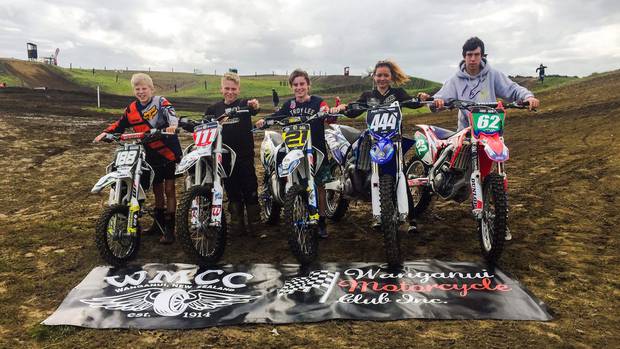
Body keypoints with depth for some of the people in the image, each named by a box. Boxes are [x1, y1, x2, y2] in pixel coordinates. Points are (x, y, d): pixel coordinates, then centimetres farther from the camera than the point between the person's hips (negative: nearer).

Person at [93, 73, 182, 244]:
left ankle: (169, 228, 2)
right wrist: (106, 132, 1)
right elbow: (120, 124, 17)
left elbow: (170, 112, -26)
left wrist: (172, 124, -47)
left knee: (169, 189, -2)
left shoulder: (160, 102, -8)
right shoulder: (132, 109, 8)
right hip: (151, 154, 6)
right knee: (157, 189, 17)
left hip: (169, 152, -6)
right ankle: (158, 223, 31)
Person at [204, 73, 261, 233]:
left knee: (250, 189, 2)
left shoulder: (244, 104, -3)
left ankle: (254, 221, 15)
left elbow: (254, 110, -24)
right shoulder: (214, 108, 8)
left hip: (245, 155, -3)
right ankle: (236, 221, 23)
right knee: (232, 190, 11)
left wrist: (255, 106, -45)